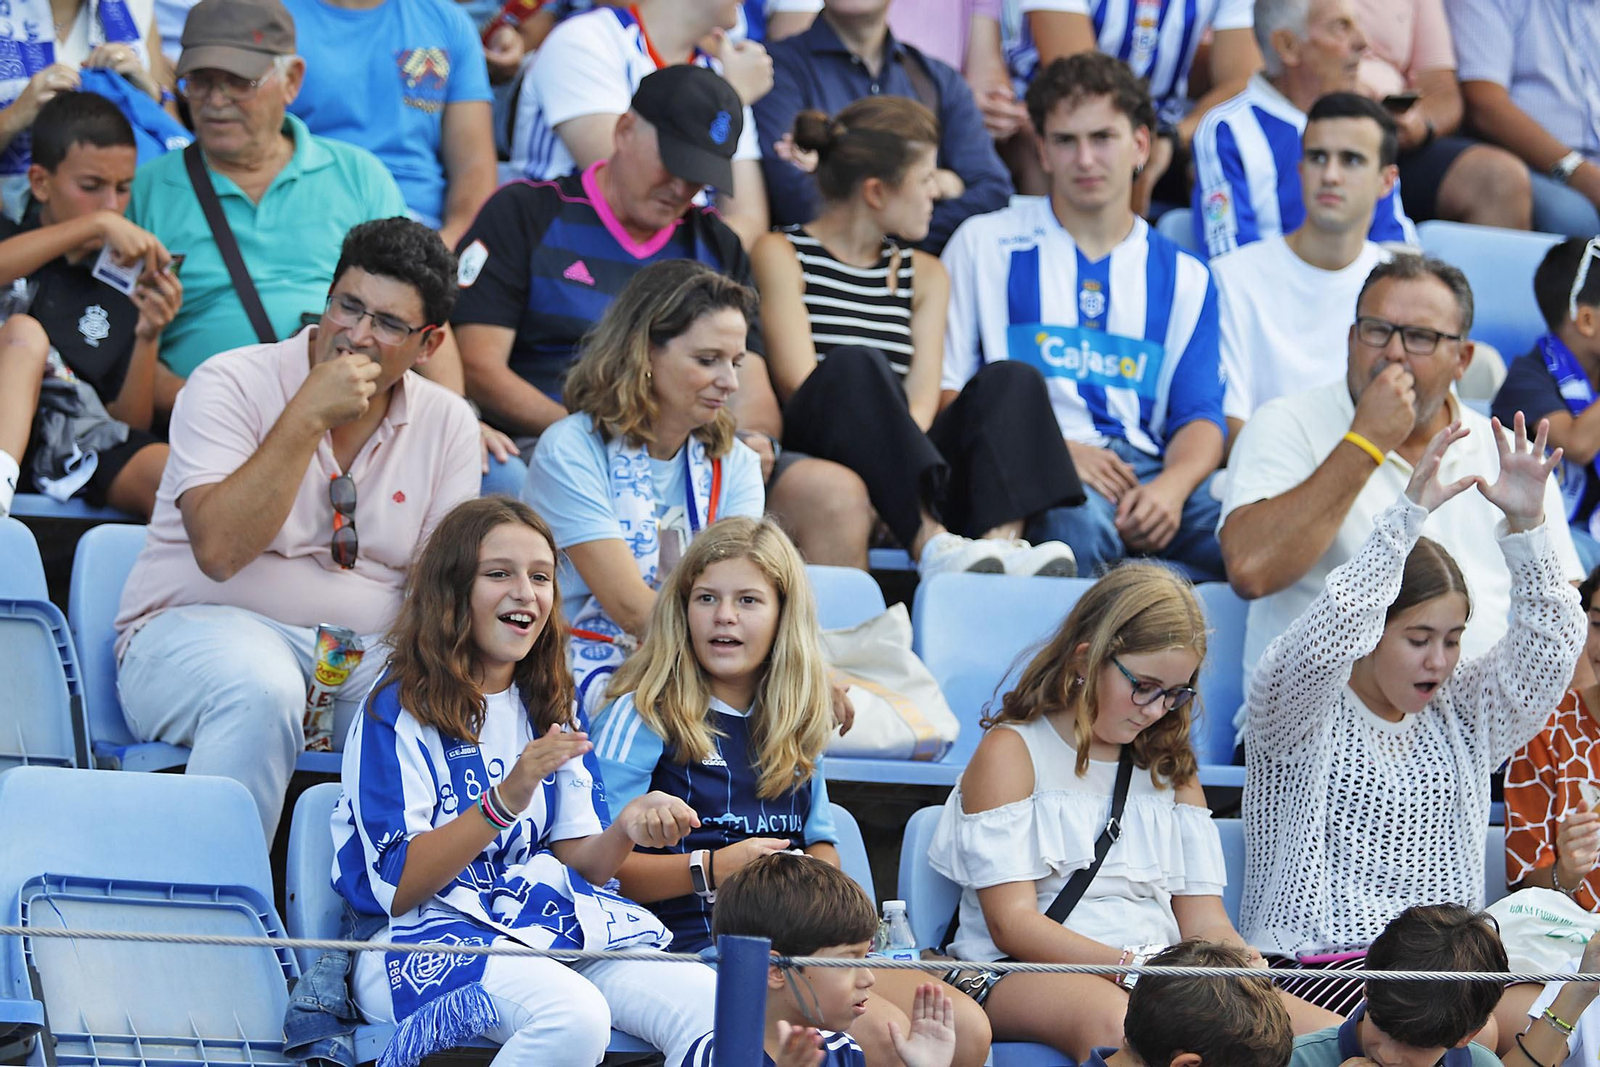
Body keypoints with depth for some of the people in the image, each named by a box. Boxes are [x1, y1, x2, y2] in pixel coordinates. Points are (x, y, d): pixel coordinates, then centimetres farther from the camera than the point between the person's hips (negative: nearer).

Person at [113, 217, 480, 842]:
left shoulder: (446, 423, 8)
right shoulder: (231, 385, -6)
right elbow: (218, 550, -20)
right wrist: (308, 416, -21)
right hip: (199, 629, -4)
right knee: (262, 693, -39)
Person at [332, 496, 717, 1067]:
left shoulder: (548, 711, 19)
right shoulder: (396, 713, -1)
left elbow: (576, 865, 13)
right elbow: (395, 887, -10)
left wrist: (627, 827, -11)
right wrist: (505, 800, -22)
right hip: (426, 939, -5)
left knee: (715, 1007, -23)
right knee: (574, 1017, -37)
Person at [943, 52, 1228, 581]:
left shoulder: (1183, 277, 21)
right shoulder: (985, 245, 13)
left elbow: (1200, 417, 12)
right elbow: (940, 390, 5)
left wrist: (1173, 484, -14)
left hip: (1145, 468, 3)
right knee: (1082, 516, -42)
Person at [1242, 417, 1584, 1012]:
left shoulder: (1461, 715, 16)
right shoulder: (1304, 712, 1)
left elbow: (1550, 646, 5)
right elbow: (1325, 640, -20)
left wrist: (1526, 526, -10)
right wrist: (1410, 513, -24)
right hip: (1316, 960, -5)